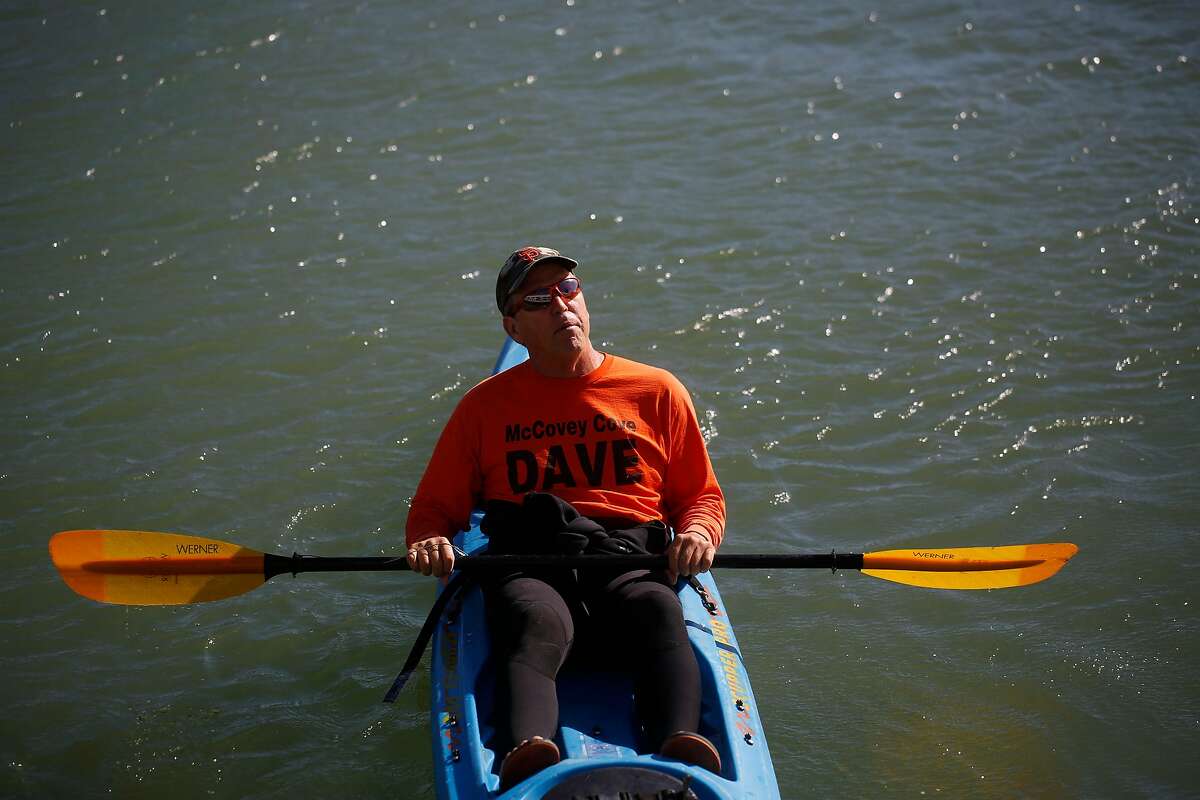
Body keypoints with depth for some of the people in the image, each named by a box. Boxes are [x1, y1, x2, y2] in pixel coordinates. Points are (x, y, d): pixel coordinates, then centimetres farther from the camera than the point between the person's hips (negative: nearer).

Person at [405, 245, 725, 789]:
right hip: (528, 562, 0)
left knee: (660, 613, -36)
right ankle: (525, 754, -64)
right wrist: (428, 541, -4)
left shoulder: (656, 391, 20)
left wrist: (696, 534, -3)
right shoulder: (485, 404, 20)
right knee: (537, 626, -37)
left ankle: (680, 749, -60)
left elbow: (701, 495, 21)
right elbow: (434, 506, 20)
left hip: (631, 558, 1)